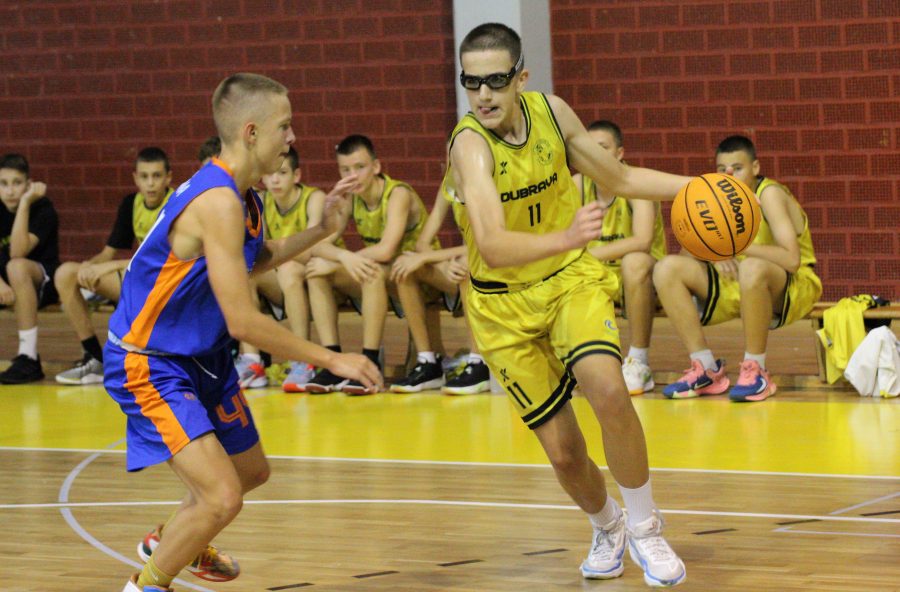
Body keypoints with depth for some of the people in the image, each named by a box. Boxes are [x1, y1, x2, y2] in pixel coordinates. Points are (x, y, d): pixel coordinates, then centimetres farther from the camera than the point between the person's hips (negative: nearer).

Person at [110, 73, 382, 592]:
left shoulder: (245, 198, 2)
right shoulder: (218, 202, -29)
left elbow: (256, 260, 25)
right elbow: (243, 321, -31)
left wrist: (320, 231, 9)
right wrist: (332, 360, -25)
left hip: (204, 356, 10)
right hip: (148, 364, -10)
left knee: (250, 471, 27)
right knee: (222, 497, -21)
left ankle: (170, 541, 54)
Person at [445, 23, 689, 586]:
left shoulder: (551, 112, -9)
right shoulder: (470, 144, -25)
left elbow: (619, 178, 10)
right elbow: (493, 247, -39)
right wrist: (565, 238, -56)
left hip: (571, 278, 2)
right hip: (505, 305, -2)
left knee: (608, 390, -26)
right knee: (564, 452, 0)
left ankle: (644, 528, -5)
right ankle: (607, 529, 34)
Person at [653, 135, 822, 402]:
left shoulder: (769, 194, -17)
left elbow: (791, 259, -28)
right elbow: (687, 250, 0)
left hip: (792, 289, -7)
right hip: (736, 284, 7)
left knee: (752, 268, -41)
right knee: (668, 269, -12)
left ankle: (755, 370, -24)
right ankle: (706, 369, -10)